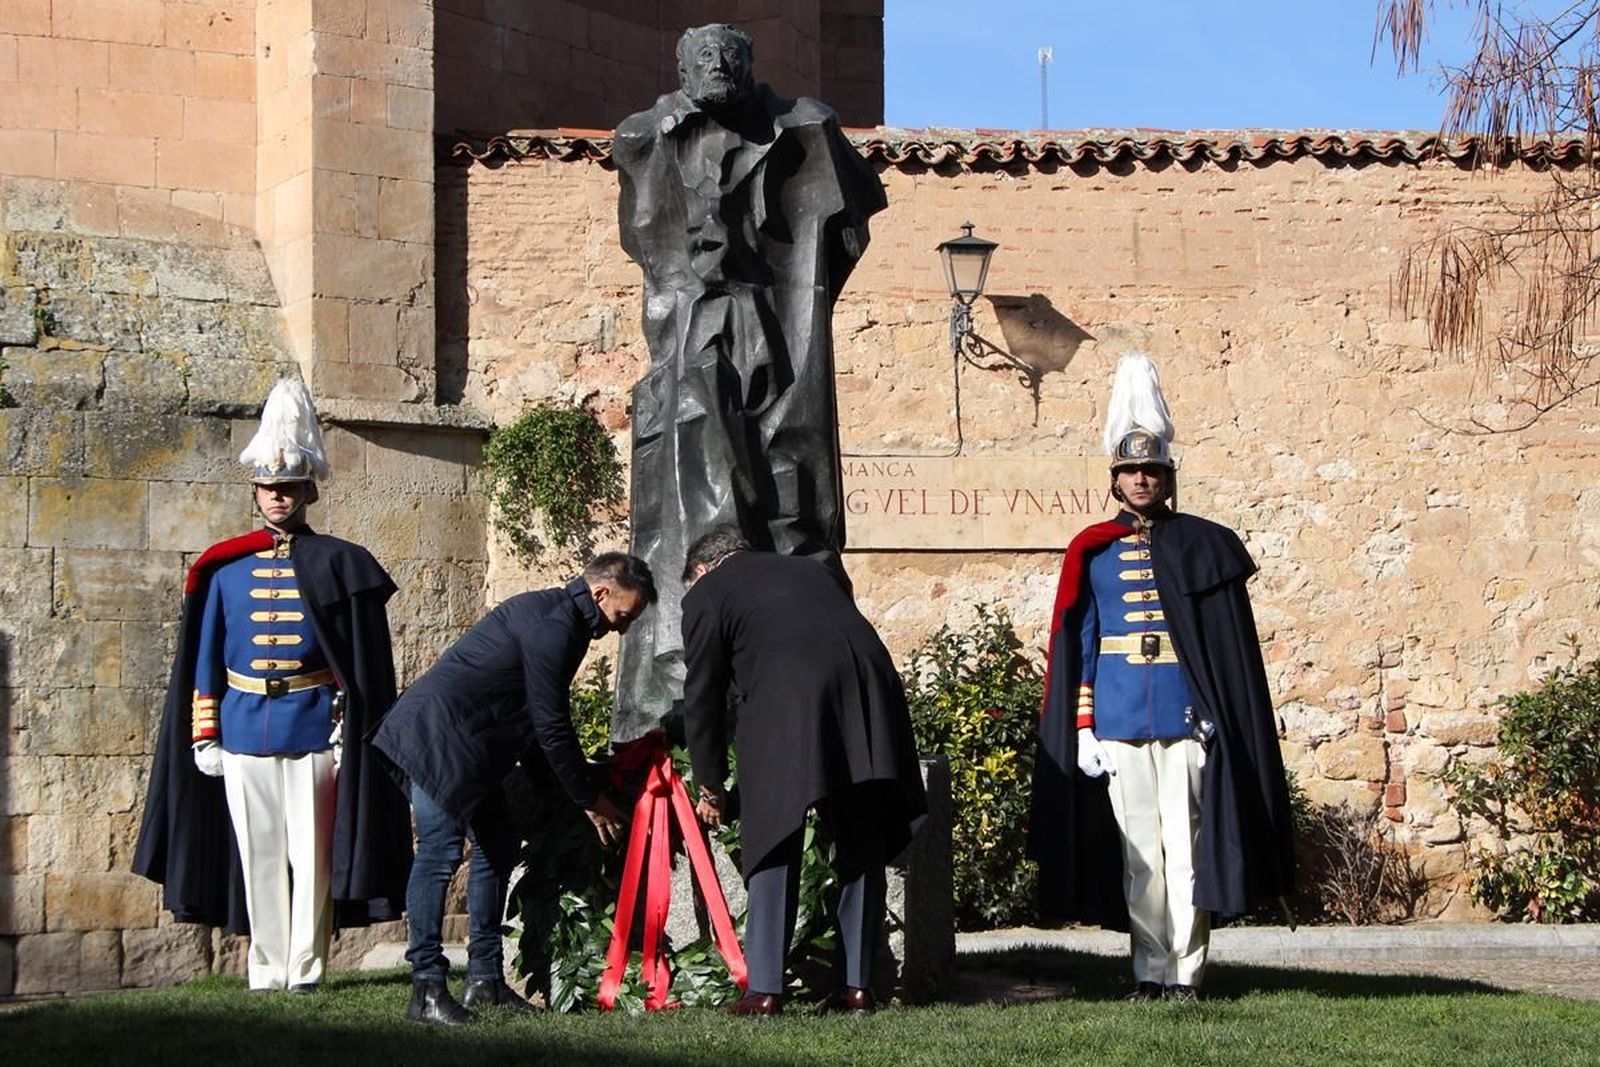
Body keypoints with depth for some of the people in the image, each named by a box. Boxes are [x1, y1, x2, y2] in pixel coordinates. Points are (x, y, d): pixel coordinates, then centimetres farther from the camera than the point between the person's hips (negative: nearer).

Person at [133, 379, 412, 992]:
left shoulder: (338, 566, 3)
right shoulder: (225, 569, 9)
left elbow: (362, 663, 2)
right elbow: (204, 658, 11)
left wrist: (346, 732, -4)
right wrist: (204, 736, 5)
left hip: (313, 730, -2)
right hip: (242, 729, 2)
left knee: (311, 853, -1)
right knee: (259, 856, 5)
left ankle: (306, 969, 5)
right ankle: (267, 970, 12)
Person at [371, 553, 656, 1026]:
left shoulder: (558, 617, 15)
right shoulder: (554, 626, -18)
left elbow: (540, 722, 21)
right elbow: (551, 726, -16)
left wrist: (580, 792, 21)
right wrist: (589, 800, -7)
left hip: (469, 744, 11)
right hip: (438, 734, -11)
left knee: (498, 843, 11)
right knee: (441, 849, -13)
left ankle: (485, 979, 15)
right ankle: (426, 989, -12)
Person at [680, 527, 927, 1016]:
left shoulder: (707, 593, 18)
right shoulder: (814, 570, 33)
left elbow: (703, 696, 17)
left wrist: (710, 785, 28)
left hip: (786, 702, -4)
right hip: (870, 683, 5)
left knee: (775, 846, 4)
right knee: (861, 847, 12)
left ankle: (765, 989, 2)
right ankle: (859, 985, 14)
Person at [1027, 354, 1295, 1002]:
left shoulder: (1201, 548, 5)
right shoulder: (1092, 553, 8)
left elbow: (1232, 645, 4)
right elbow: (1078, 645, 7)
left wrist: (1224, 717, -3)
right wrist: (1083, 728, 1)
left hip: (1186, 713, -1)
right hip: (1119, 718, 1)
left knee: (1186, 840, -3)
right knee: (1137, 847, 3)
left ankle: (1186, 971, 1)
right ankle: (1151, 970, 8)